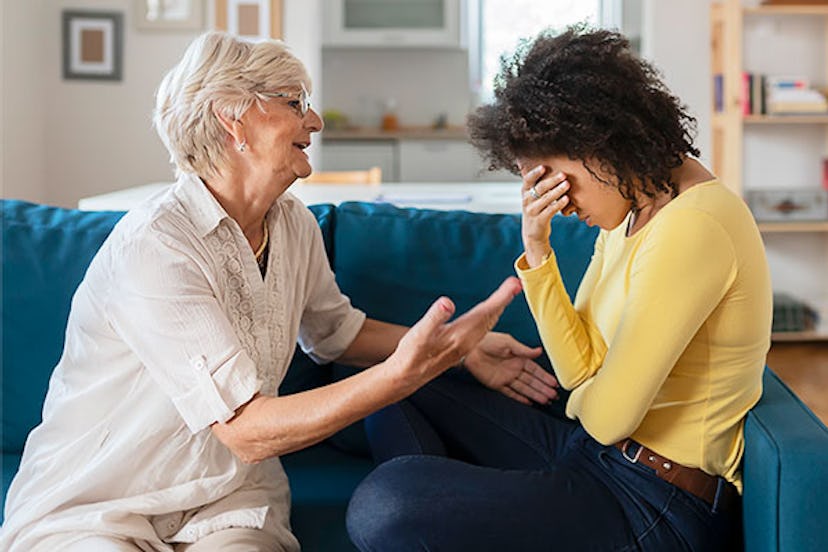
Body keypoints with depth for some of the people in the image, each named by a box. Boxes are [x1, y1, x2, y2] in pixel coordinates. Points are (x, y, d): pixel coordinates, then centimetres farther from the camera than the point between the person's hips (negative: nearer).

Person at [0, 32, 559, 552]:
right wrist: (404, 371, -32)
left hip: (227, 498, 5)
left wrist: (455, 345, 9)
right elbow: (246, 430, -24)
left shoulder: (296, 225, 3)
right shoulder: (152, 246, -22)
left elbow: (335, 330, 22)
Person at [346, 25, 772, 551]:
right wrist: (536, 249, -6)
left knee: (383, 506, -27)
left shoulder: (690, 227, -23)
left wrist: (584, 398, 3)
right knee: (401, 396, 16)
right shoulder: (631, 203, 8)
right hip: (596, 451, 10)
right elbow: (581, 370, 5)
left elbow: (606, 417, -21)